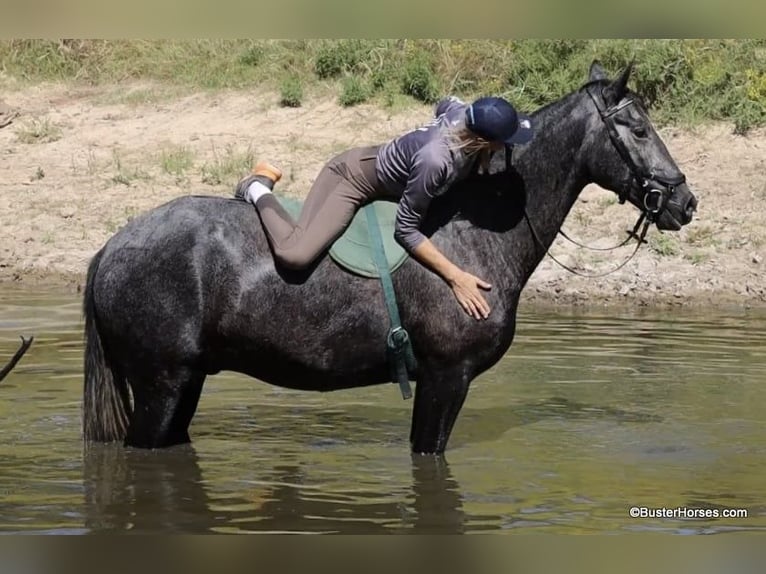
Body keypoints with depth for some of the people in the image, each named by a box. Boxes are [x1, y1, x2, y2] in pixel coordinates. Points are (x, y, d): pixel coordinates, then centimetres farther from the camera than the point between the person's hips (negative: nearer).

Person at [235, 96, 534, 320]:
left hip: (376, 161, 9)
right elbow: (406, 231, -31)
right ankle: (257, 190, 5)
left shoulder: (466, 111, -20)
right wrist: (455, 277, -32)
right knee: (294, 255, -24)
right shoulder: (435, 159, -42)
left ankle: (266, 178, 33)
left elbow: (444, 104, 9)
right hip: (354, 178, -9)